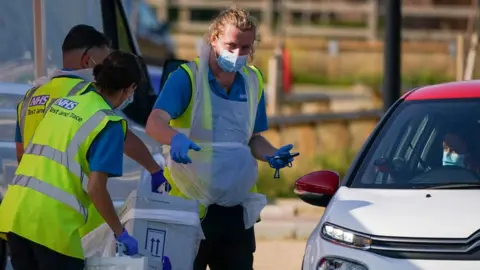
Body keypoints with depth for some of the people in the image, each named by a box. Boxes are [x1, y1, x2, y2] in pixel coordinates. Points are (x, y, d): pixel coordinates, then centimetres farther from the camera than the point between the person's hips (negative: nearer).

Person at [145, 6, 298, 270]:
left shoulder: (253, 82, 10)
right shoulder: (187, 77, -9)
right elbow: (155, 123, -22)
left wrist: (272, 156, -4)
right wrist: (176, 138, -45)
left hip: (236, 206, 5)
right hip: (189, 205, -5)